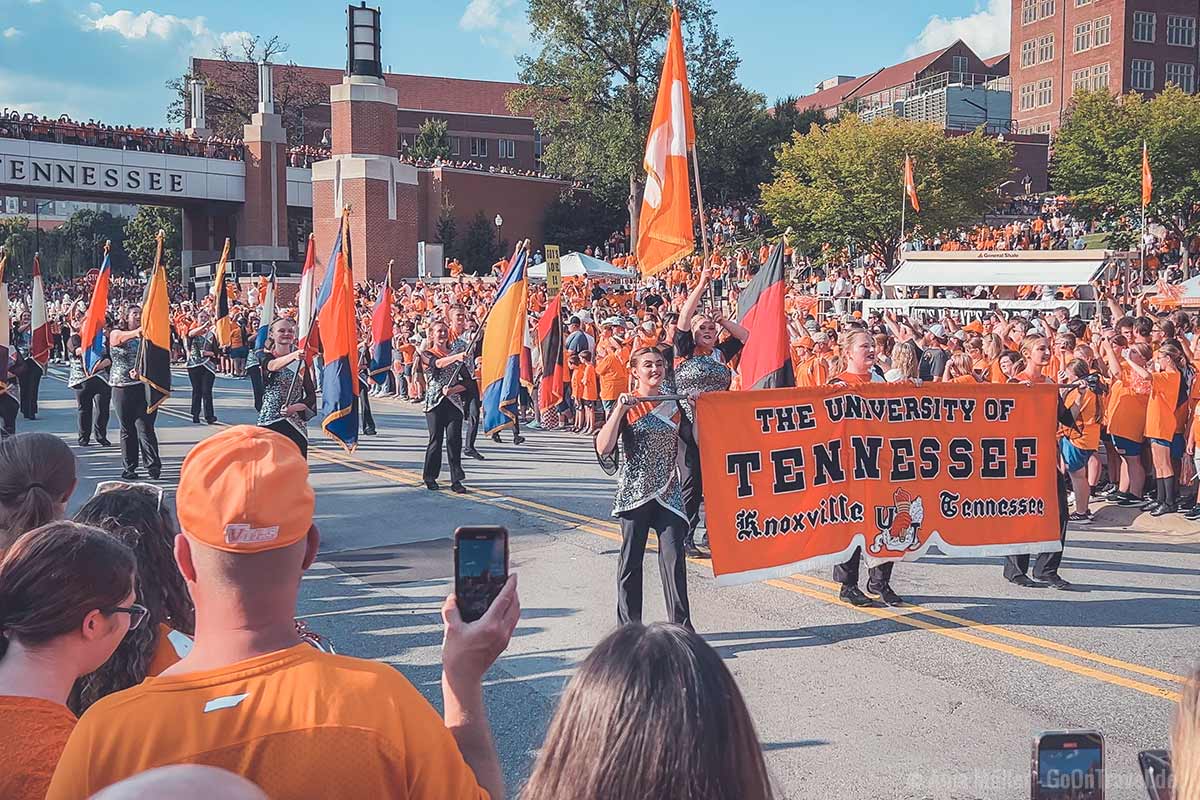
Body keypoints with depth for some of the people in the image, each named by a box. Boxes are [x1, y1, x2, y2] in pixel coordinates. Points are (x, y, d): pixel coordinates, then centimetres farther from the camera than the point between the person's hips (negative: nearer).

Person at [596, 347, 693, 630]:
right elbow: (603, 448, -13)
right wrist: (620, 410, -19)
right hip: (634, 491, -2)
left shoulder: (674, 405, 9)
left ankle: (681, 625, -2)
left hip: (668, 492, 2)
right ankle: (629, 626, 15)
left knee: (674, 558, -7)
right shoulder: (625, 406, -2)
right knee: (631, 559, 4)